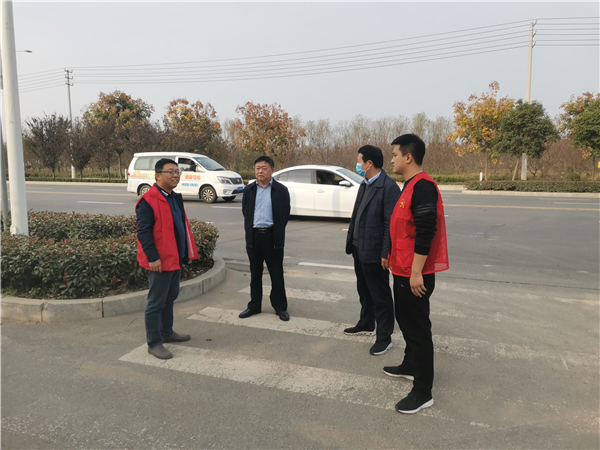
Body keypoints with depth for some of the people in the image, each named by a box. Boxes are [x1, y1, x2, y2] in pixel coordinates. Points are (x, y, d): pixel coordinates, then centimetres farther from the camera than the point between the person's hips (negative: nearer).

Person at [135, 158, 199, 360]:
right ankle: (153, 343, 12)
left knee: (170, 298, 20)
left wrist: (186, 253, 16)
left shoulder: (175, 198, 13)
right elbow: (143, 232, -20)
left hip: (175, 258, 9)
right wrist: (152, 258, -23)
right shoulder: (148, 201, -16)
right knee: (156, 302, 1)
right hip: (159, 261, -9)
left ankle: (167, 332, 36)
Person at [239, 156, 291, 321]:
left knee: (277, 273, 4)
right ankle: (254, 305, 24)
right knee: (255, 273, 12)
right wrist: (249, 229, 9)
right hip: (253, 235, 3)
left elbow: (285, 214, 4)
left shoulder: (281, 190, -2)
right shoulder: (248, 190, 7)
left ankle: (280, 307, 15)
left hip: (273, 236, -3)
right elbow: (245, 211, 15)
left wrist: (277, 231, 4)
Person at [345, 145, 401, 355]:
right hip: (360, 250, 9)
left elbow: (391, 224, -20)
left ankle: (384, 337, 17)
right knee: (364, 290, 22)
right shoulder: (364, 185, 12)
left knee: (380, 295, 4)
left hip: (375, 252, -9)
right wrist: (352, 244, 13)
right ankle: (366, 324, 40)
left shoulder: (388, 187, -17)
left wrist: (386, 253, -21)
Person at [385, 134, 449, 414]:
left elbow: (426, 232, -26)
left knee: (418, 328, -1)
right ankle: (410, 366, 42)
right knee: (405, 320, 23)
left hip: (415, 275, -10)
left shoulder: (422, 187, -20)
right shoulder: (410, 186, 13)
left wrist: (416, 272, -25)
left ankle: (423, 392, 11)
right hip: (403, 270, 10)